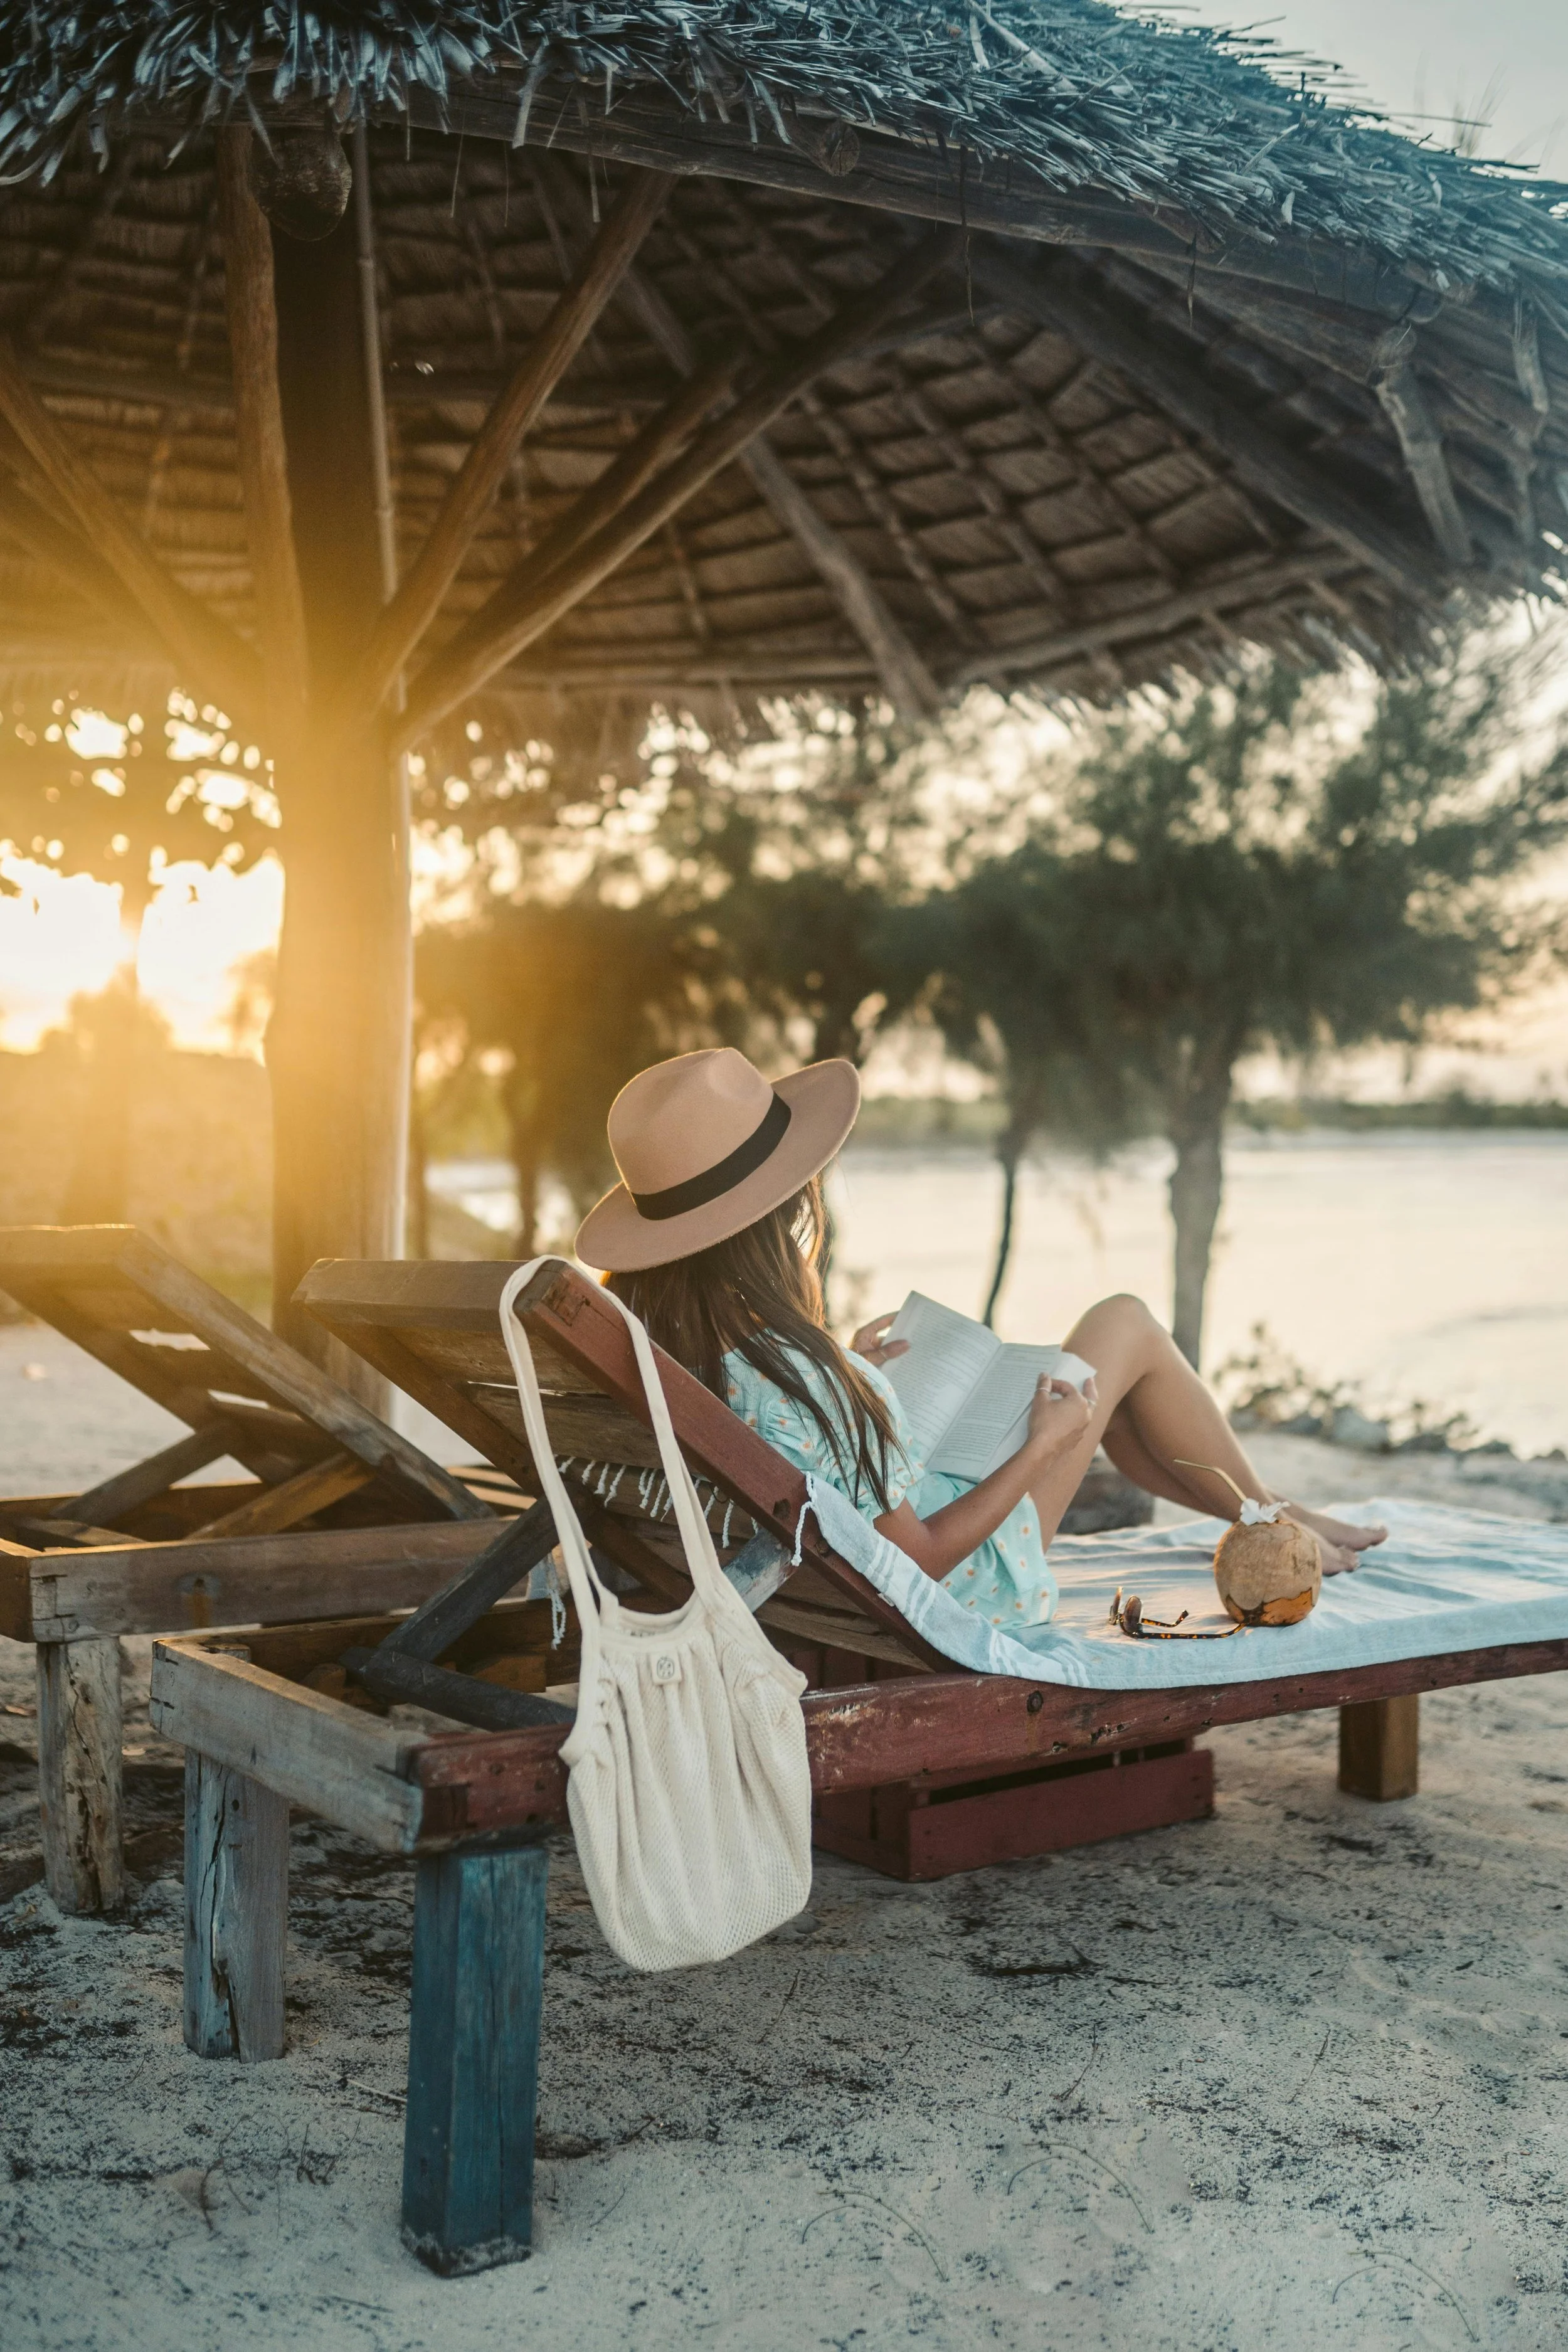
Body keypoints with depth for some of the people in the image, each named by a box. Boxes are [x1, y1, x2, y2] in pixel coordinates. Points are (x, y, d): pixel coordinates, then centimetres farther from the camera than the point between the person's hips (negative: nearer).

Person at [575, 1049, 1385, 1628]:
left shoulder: (658, 1343, -14)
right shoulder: (801, 1385, -39)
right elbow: (917, 1561, -27)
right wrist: (1044, 1447, -18)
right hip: (969, 1582, -8)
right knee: (1124, 1326, 5)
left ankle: (1264, 1513, 41)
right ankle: (1272, 1519, 28)